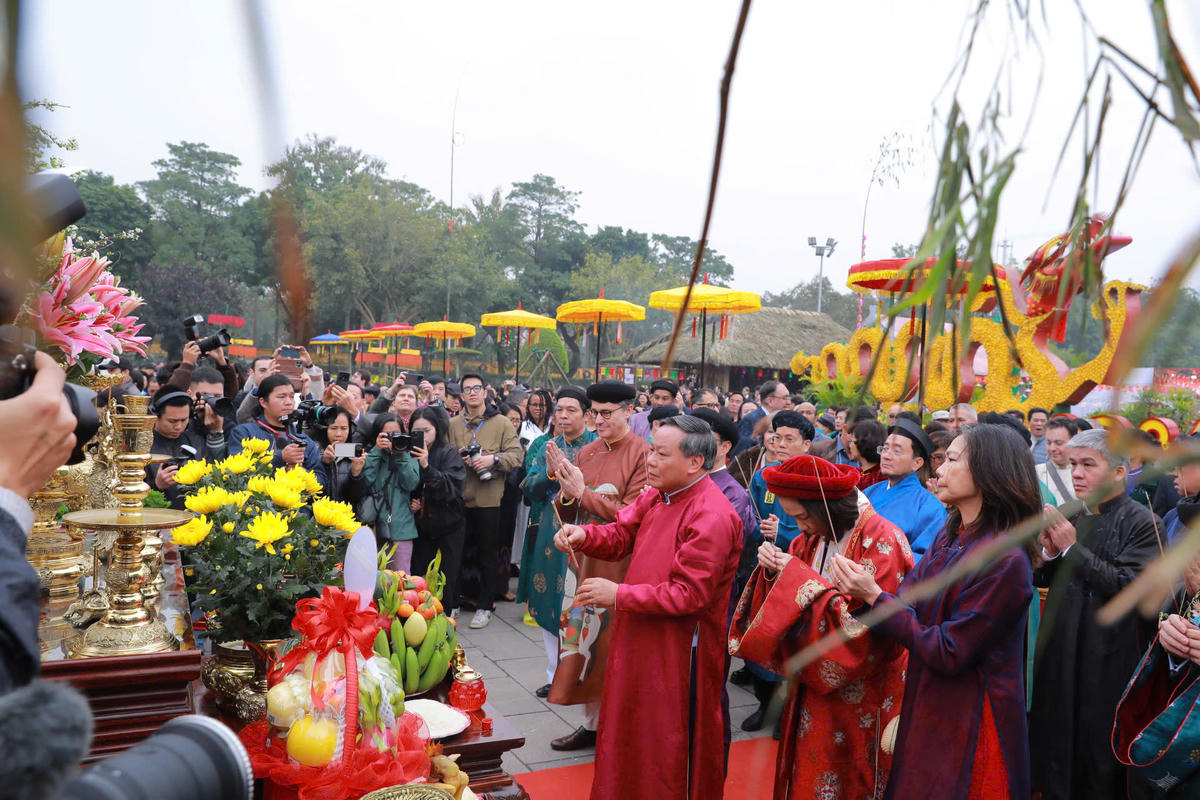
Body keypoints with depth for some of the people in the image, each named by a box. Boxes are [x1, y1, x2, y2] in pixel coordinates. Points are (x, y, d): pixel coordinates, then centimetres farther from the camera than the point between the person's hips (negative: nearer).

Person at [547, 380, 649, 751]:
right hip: (583, 558, 6)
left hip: (618, 564, -6)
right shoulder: (586, 453, 9)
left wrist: (583, 494, -17)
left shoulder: (642, 454, -10)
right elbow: (567, 514, 11)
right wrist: (566, 495, -11)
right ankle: (591, 724, 26)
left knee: (611, 642, 1)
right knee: (582, 633, 11)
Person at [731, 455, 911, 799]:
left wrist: (800, 578, -22)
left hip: (860, 699, -6)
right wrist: (774, 571, -13)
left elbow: (868, 626, -25)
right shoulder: (812, 539, 3)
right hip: (813, 687, 6)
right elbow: (789, 601, 8)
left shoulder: (881, 542, -19)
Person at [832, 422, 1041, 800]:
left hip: (967, 732, -7)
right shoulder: (948, 538, 3)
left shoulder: (1005, 562, -23)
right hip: (927, 712, 7)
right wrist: (857, 590, -20)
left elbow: (949, 654, -22)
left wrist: (874, 596, -23)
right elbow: (906, 601, -2)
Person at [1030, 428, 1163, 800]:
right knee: (1057, 747, 14)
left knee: (1102, 767, 5)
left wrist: (1073, 549, -19)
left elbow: (1130, 585, -22)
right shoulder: (1071, 517, 9)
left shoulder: (1143, 524, -9)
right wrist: (1049, 552, -7)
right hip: (1061, 654, 6)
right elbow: (1043, 581, 13)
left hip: (1109, 662, -6)